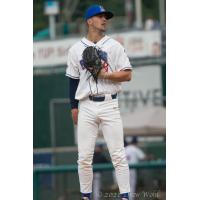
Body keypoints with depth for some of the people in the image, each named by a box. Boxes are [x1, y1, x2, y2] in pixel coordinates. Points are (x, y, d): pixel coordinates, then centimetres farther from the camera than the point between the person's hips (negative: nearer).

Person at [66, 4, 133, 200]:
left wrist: (104, 75, -13)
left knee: (118, 154, -4)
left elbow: (127, 75, 0)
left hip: (109, 105, -1)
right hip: (86, 107, 1)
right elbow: (73, 80, 13)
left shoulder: (114, 46, 4)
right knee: (84, 157, 1)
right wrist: (74, 107, 8)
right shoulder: (76, 49, 8)